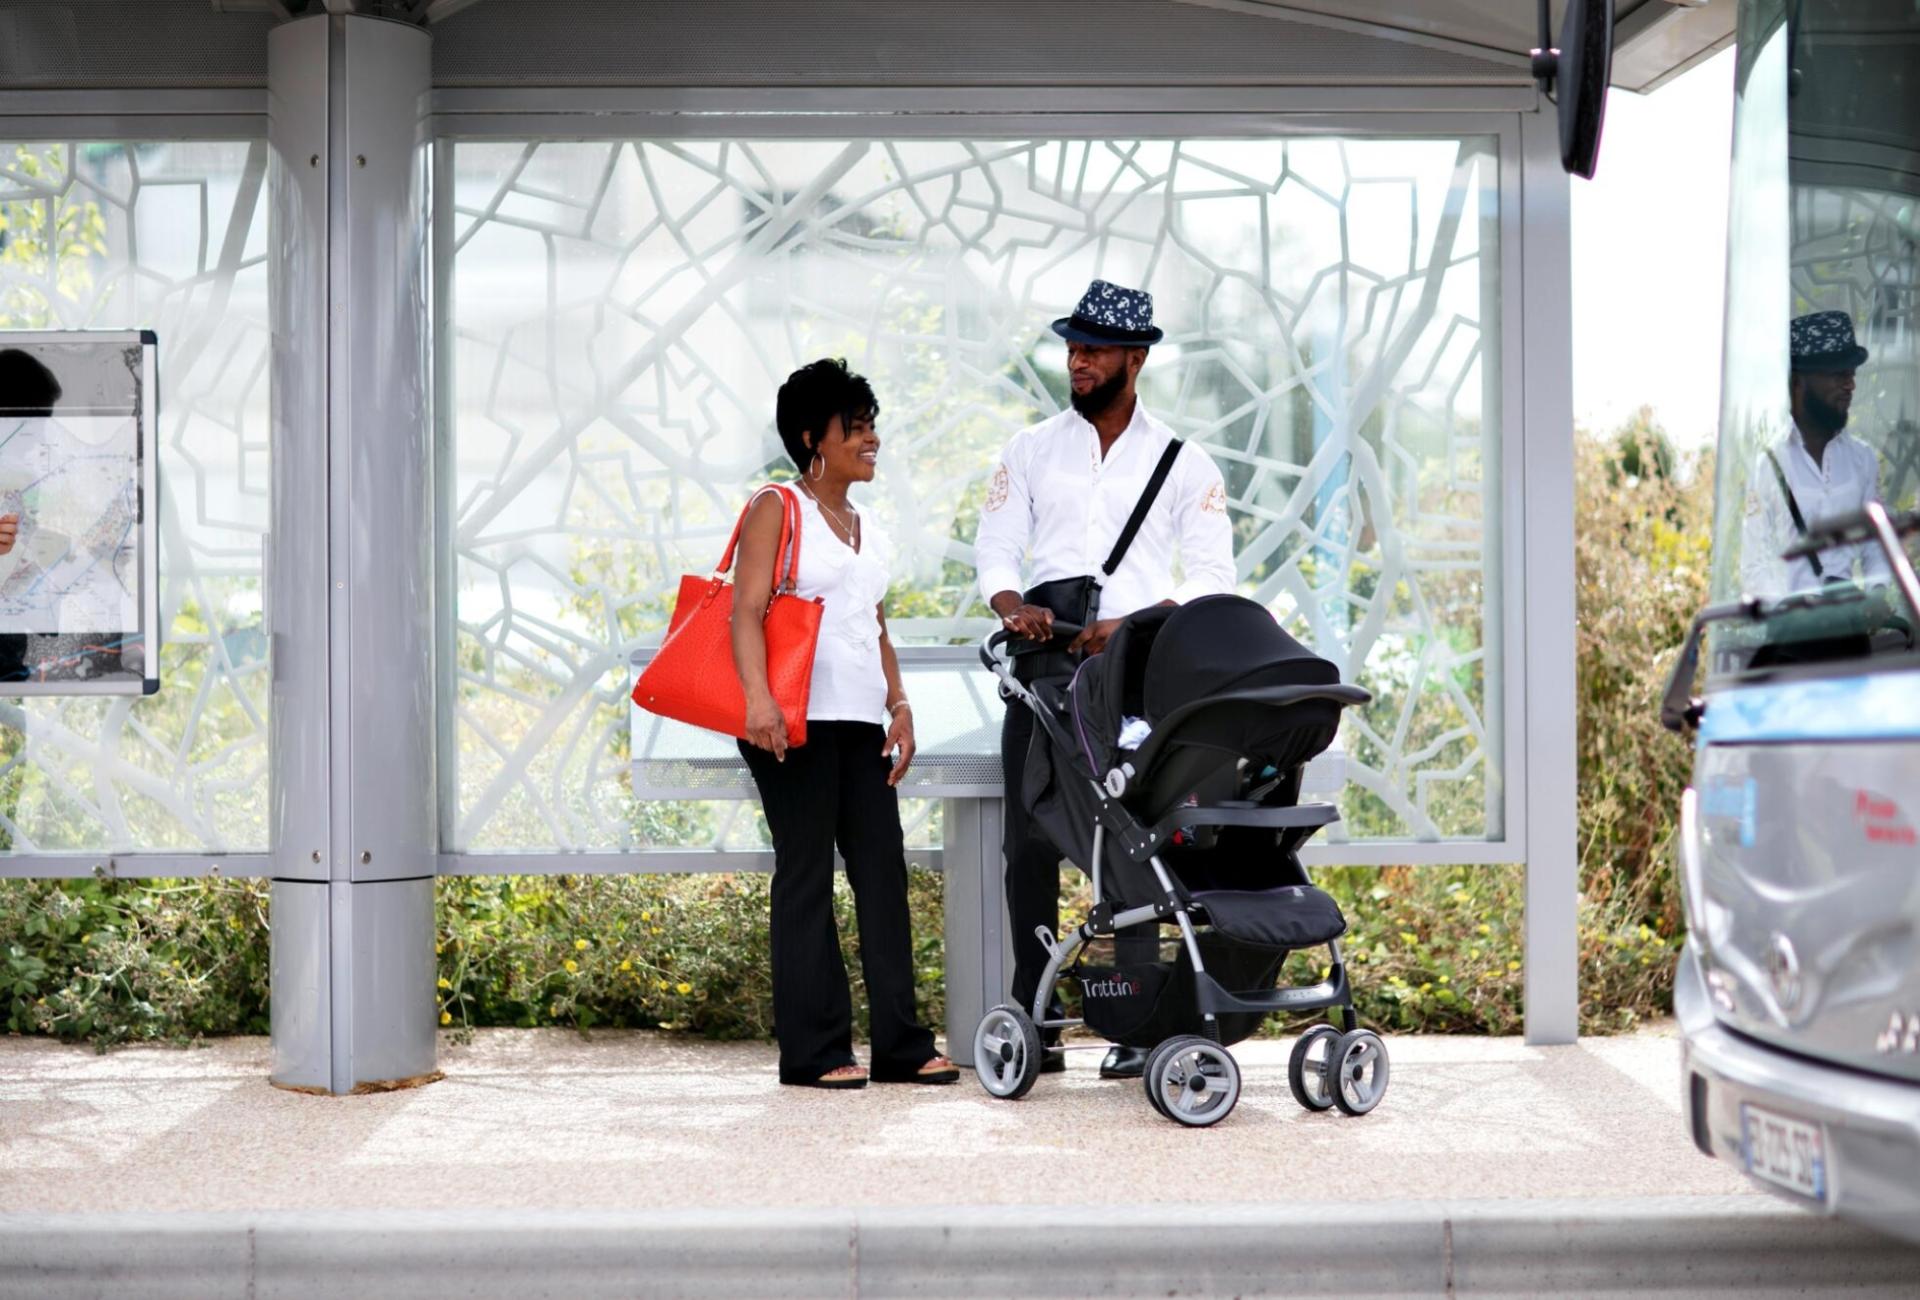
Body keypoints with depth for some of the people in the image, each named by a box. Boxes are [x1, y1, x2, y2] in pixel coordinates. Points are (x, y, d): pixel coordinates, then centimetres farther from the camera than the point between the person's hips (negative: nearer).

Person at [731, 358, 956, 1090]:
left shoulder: (867, 531, 21)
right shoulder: (777, 509, -1)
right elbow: (746, 610, -11)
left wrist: (898, 706, 12)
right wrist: (758, 696, -24)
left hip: (861, 723, 7)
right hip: (797, 722, -7)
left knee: (883, 871, 3)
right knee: (807, 877, -5)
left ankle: (899, 1043, 7)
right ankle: (813, 1050, -1)